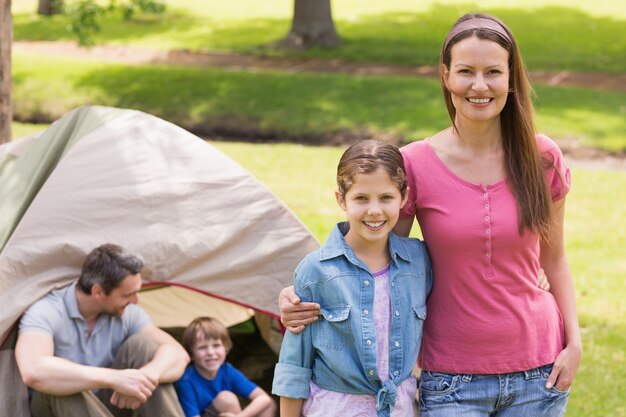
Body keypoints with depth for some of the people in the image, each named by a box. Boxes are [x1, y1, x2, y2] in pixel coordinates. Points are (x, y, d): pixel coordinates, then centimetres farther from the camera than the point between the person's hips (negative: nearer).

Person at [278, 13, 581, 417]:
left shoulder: (542, 159, 0)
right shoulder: (416, 165, -7)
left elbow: (554, 259, 11)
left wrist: (574, 341, 1)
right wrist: (303, 297, -13)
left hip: (538, 376, 2)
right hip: (452, 381, -2)